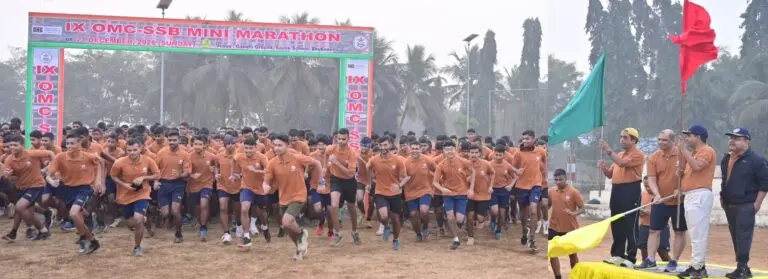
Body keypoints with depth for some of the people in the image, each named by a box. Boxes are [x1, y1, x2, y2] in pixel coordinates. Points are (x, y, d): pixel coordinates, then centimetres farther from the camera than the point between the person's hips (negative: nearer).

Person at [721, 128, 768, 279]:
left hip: (745, 205, -8)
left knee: (743, 237, -11)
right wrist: (722, 196, 17)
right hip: (729, 205, 8)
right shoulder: (726, 159, 15)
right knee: (735, 237, 10)